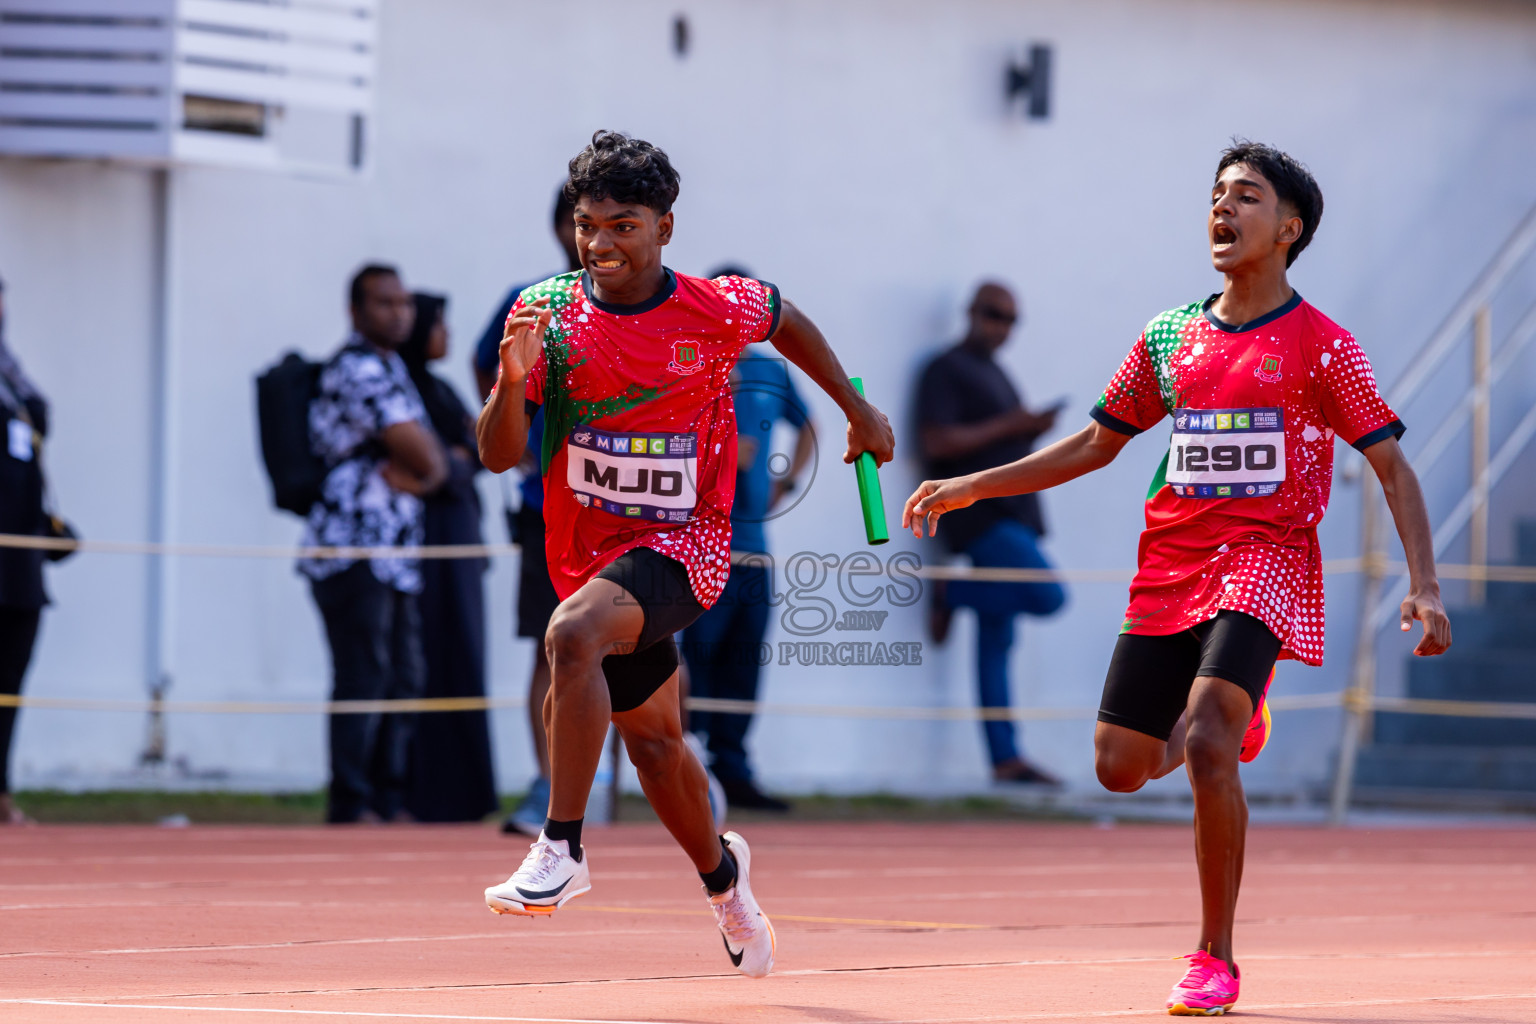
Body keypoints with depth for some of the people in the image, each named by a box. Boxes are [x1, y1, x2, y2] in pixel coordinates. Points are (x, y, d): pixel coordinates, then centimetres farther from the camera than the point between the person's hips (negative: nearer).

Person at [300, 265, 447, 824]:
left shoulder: (390, 369, 22)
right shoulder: (359, 368, -10)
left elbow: (433, 466, 17)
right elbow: (421, 455, -15)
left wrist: (414, 474, -5)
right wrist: (418, 466, 7)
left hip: (395, 553, 10)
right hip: (354, 547, -10)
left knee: (402, 678, 10)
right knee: (363, 675, -12)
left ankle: (388, 801, 16)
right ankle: (350, 805, -12)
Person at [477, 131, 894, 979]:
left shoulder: (718, 310, -11)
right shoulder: (546, 312, -8)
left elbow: (787, 323, 13)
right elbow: (498, 456, -10)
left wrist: (858, 411, 21)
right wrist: (513, 378, -29)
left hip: (682, 543, -4)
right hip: (588, 552, 4)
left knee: (572, 636, -34)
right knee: (651, 741, 19)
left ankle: (561, 849, -31)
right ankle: (721, 871, 48)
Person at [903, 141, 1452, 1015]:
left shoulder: (1320, 344, -4)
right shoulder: (1171, 337, 9)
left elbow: (1392, 465, -5)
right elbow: (1099, 443, 19)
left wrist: (1424, 585, -17)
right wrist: (972, 487, 13)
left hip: (1268, 559, -5)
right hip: (1171, 564, 5)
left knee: (1204, 746, -24)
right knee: (1120, 766, 3)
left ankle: (1216, 961, -12)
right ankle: (1236, 716, 38)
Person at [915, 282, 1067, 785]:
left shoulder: (995, 375, 23)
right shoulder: (946, 370, -5)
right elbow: (937, 442, -16)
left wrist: (1033, 429, 10)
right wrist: (1006, 426, -15)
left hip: (1012, 515, 9)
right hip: (979, 515, -9)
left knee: (995, 644, 5)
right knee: (1048, 595, -22)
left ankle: (1006, 758, 3)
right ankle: (951, 595, -4)